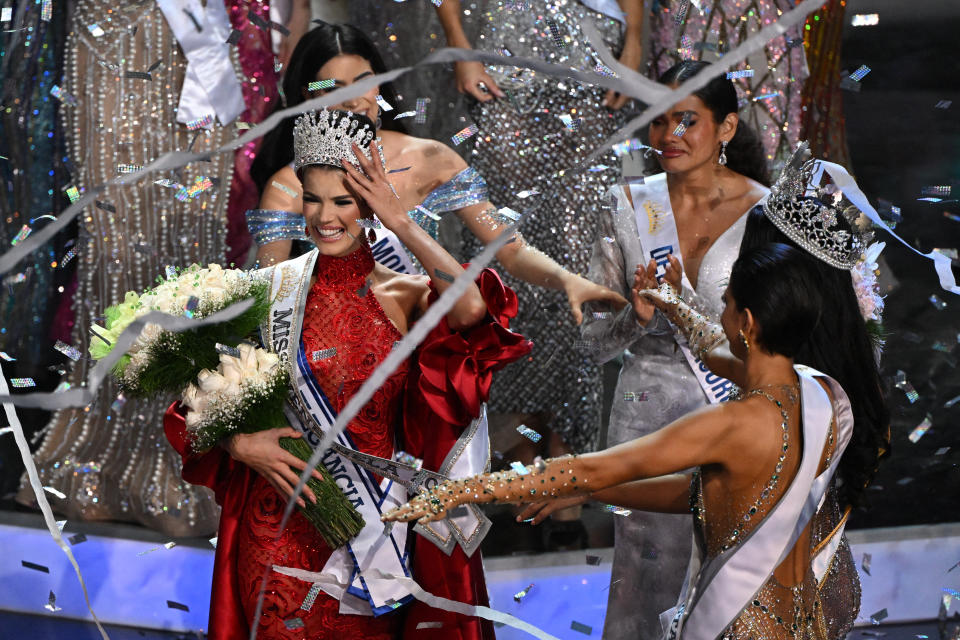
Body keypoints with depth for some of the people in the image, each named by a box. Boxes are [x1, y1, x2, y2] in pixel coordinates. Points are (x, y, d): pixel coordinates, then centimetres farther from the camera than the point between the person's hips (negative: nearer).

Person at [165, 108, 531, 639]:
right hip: (284, 529, 0)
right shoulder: (270, 290, 1)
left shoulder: (405, 296, 0)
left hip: (375, 528, 0)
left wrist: (400, 221, -17)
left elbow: (472, 307, -24)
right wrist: (241, 445, -14)